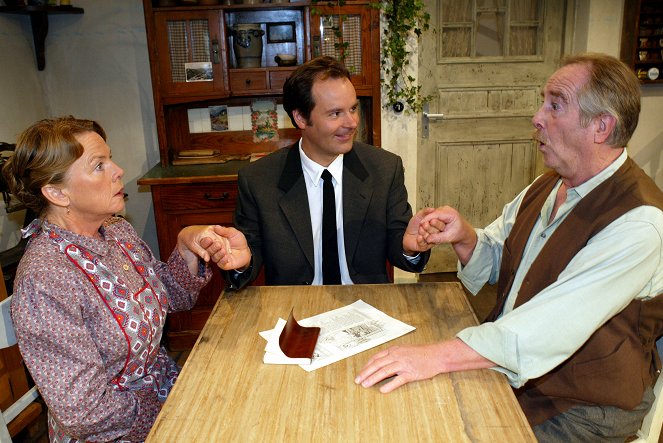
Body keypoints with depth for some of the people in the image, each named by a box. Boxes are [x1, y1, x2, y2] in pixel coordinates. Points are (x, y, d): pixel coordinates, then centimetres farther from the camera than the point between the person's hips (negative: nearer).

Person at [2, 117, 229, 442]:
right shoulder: (43, 279, -27)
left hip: (166, 385, 6)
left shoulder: (116, 230, -5)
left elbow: (173, 296, 6)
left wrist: (187, 247, -13)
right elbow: (83, 413, -25)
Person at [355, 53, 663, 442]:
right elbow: (494, 259, 11)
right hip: (508, 367, 7)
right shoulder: (549, 185, 3)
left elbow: (553, 326, -34)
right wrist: (465, 238, -13)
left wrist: (437, 356, -38)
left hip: (581, 407, -6)